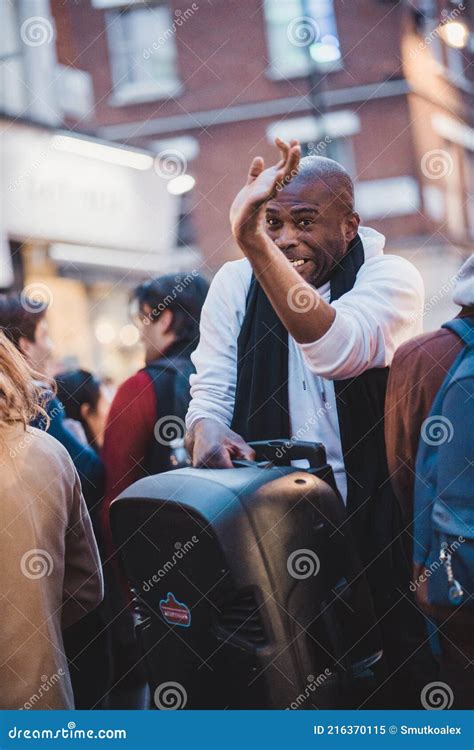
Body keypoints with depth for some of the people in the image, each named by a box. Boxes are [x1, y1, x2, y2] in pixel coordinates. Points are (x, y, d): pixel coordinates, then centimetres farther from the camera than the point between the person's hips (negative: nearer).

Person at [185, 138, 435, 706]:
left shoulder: (389, 276, -7)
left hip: (370, 517, -2)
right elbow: (210, 388, 3)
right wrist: (206, 429, -23)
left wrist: (252, 242, -37)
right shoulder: (236, 283, 5)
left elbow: (337, 351, -28)